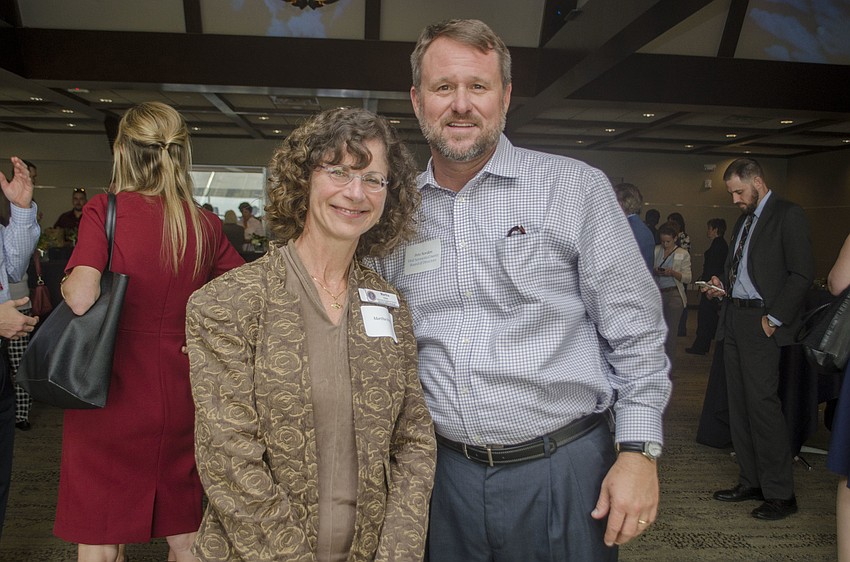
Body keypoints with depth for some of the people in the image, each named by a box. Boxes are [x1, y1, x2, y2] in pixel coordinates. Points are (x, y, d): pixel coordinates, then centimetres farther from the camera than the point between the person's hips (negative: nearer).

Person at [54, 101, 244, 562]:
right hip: (177, 398, 4)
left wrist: (64, 284, -1)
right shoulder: (206, 225, 0)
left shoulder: (106, 209, -11)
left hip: (110, 393, -3)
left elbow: (82, 297, -22)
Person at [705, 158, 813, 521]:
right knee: (739, 405, 10)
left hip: (760, 322, -9)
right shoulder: (744, 220, 19)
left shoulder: (787, 215, -6)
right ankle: (750, 482, 20)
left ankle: (780, 494, 3)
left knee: (762, 403, -9)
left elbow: (802, 274, -12)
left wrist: (774, 319, -15)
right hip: (734, 319, 9)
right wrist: (722, 286, 6)